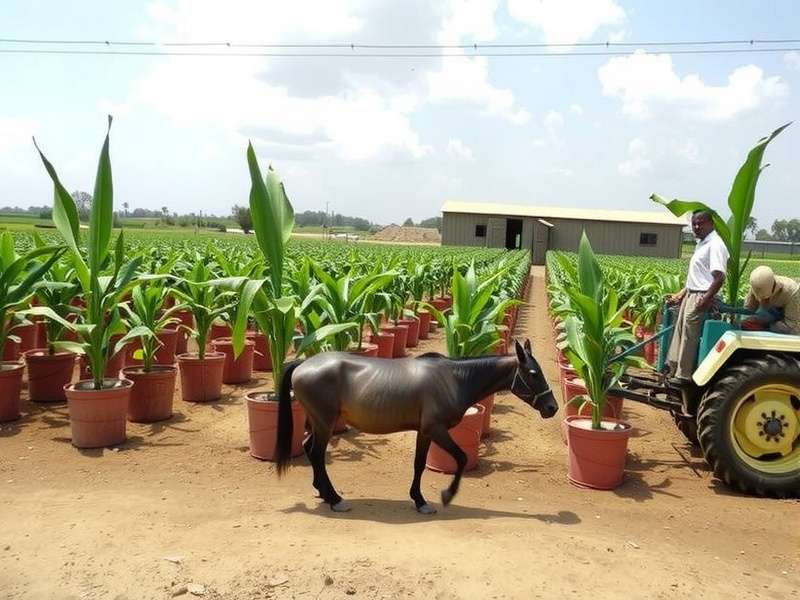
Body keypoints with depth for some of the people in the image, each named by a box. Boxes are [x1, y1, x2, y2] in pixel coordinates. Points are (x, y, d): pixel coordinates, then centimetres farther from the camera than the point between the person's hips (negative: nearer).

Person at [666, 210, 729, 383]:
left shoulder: (715, 244, -15)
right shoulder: (702, 244, 16)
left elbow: (719, 278, -23)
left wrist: (705, 300, -24)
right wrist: (680, 294, 17)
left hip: (701, 298, -10)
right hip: (690, 294, 10)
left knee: (688, 336, -6)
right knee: (680, 331, 12)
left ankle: (683, 376, 1)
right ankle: (673, 367, 20)